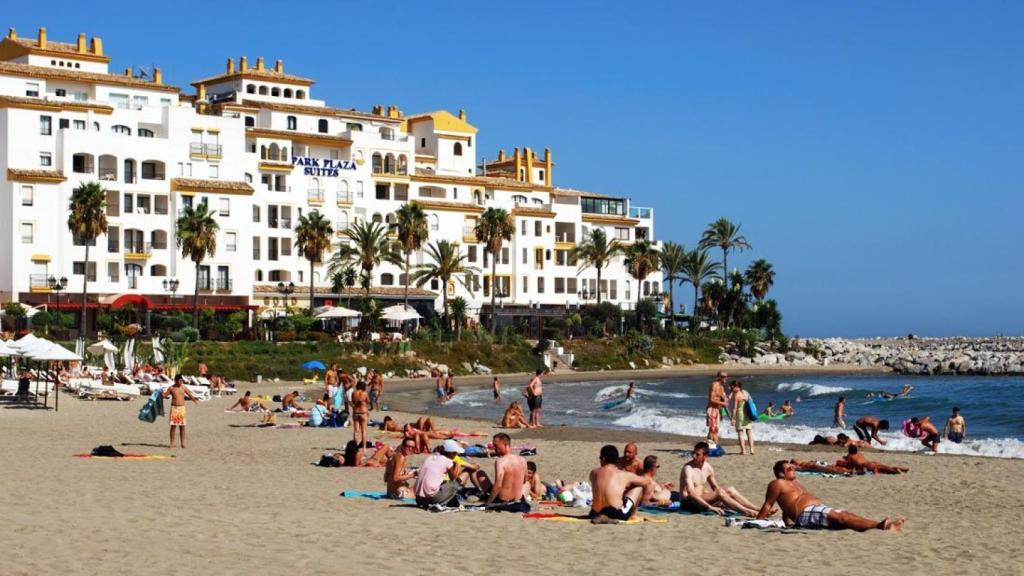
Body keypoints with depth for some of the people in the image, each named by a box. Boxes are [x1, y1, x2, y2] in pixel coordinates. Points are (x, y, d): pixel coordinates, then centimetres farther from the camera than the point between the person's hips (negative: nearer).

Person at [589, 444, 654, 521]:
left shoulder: (593, 473, 7)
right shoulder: (624, 475, -1)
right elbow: (649, 482, 11)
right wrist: (642, 500, 24)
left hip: (596, 514, 5)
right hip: (617, 514, -5)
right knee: (640, 486, 15)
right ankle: (632, 515, 18)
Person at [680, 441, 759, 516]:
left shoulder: (707, 467, 4)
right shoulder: (688, 468, -19)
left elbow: (715, 487, 15)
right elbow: (691, 494, -29)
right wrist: (710, 507, -34)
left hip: (701, 498, 8)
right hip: (688, 502, -8)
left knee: (730, 490, -10)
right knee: (720, 493, -27)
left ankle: (756, 509, -17)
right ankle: (746, 512, -31)